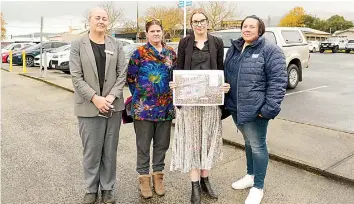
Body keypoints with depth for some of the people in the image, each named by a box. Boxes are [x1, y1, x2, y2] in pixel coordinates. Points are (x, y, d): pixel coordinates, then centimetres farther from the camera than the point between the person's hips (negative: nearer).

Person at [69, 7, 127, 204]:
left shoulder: (116, 45, 7)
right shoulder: (78, 45, 2)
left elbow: (122, 74, 2)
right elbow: (76, 77, -5)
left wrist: (112, 96, -12)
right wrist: (95, 98, -16)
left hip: (113, 105, 2)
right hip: (89, 106, -1)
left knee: (110, 150, 10)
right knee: (91, 150, 5)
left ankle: (108, 188, 24)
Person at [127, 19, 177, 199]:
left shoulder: (171, 53, 7)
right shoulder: (139, 52, -2)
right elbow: (130, 78, 1)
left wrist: (171, 97, 7)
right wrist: (139, 97, 2)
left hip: (166, 106, 3)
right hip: (144, 107, -3)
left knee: (161, 144, 12)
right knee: (143, 145, 6)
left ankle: (158, 175, 28)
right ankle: (144, 177, 21)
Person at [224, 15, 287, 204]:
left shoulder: (270, 50, -9)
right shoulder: (234, 49, 12)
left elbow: (278, 80, -14)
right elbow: (226, 75, 18)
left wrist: (270, 108, -20)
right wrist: (224, 100, 12)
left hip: (255, 109, -6)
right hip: (236, 107, 7)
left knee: (257, 145, 4)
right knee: (248, 142, 21)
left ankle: (258, 187, 20)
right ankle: (250, 175, 40)